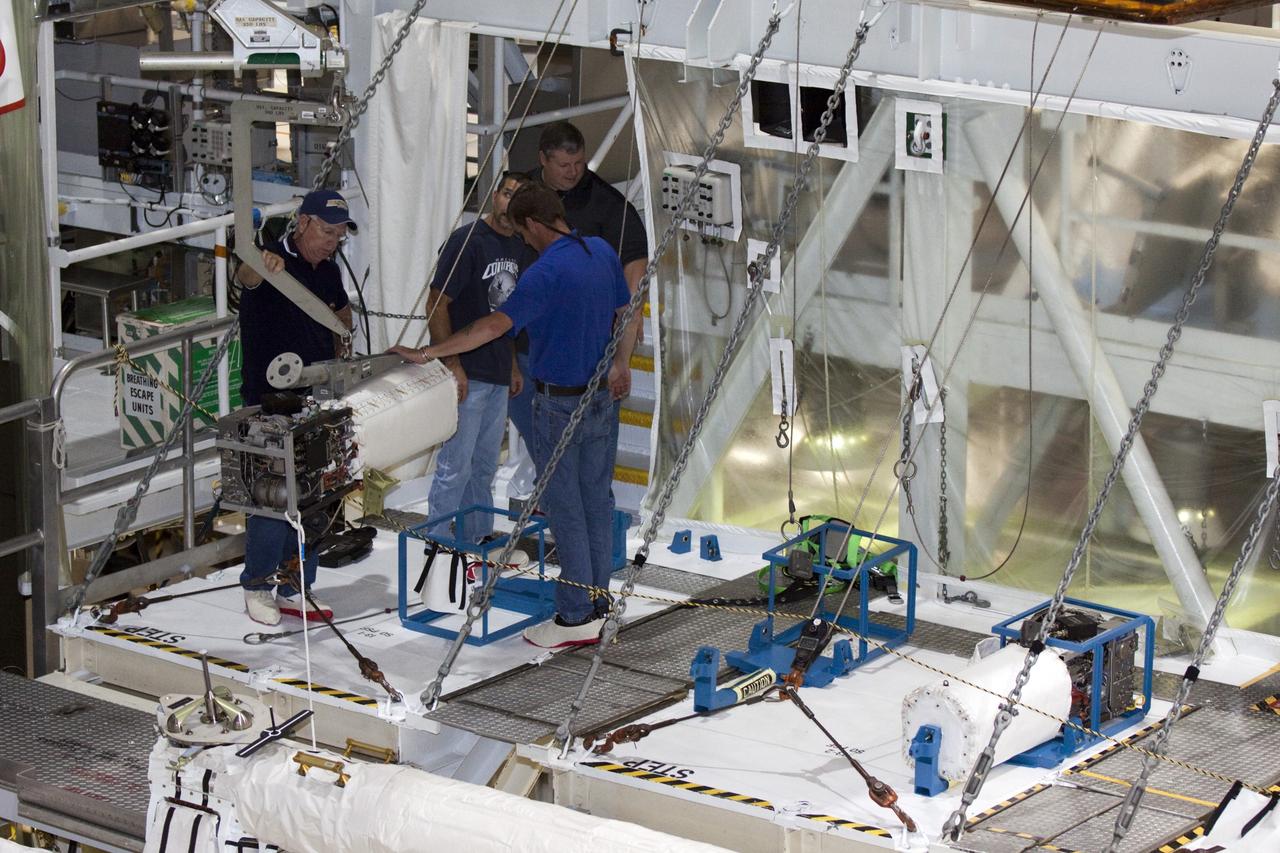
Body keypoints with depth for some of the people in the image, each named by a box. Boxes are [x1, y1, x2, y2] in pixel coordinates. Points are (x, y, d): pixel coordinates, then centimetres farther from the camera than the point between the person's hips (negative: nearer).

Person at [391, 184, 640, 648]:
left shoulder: (547, 272, -22)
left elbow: (495, 325, -29)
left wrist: (428, 353, -28)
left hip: (561, 403, -8)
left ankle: (576, 618, 2)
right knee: (597, 500, 14)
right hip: (603, 397, 8)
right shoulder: (602, 252, 4)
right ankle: (599, 605, 21)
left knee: (565, 508, -1)